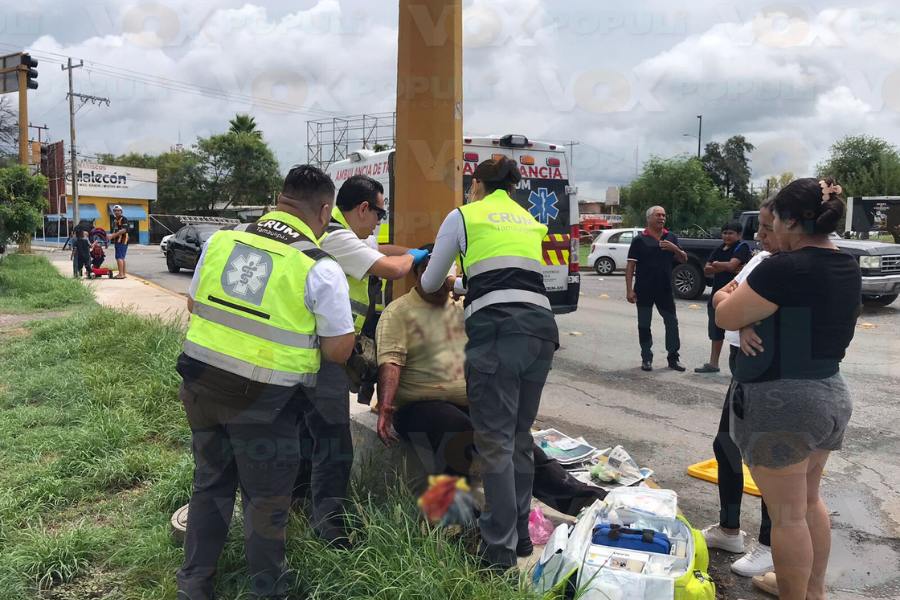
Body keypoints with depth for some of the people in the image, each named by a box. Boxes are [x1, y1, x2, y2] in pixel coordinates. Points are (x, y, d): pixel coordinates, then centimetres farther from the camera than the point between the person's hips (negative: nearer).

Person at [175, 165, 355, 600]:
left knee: (210, 483, 22)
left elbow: (194, 305, 14)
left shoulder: (221, 238, 2)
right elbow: (338, 352, -7)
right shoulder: (321, 269, -12)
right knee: (266, 498, 13)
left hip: (202, 383, 5)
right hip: (263, 400, -5)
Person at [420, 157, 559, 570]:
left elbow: (429, 284, 18)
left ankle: (500, 551, 5)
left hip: (496, 330, -6)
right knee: (520, 436, 16)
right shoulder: (528, 221, 26)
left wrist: (445, 282, 43)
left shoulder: (463, 215, 10)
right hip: (540, 326, 6)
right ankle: (519, 532, 27)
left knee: (495, 441, -1)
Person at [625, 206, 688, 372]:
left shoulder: (671, 237, 8)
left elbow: (684, 259, 8)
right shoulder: (640, 239, -2)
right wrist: (629, 290, -11)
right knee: (644, 325, 4)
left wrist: (674, 248, -13)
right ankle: (646, 358, 15)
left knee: (672, 322, 5)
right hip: (644, 290, -3)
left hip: (665, 289, 3)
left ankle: (673, 358, 15)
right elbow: (630, 266, -4)